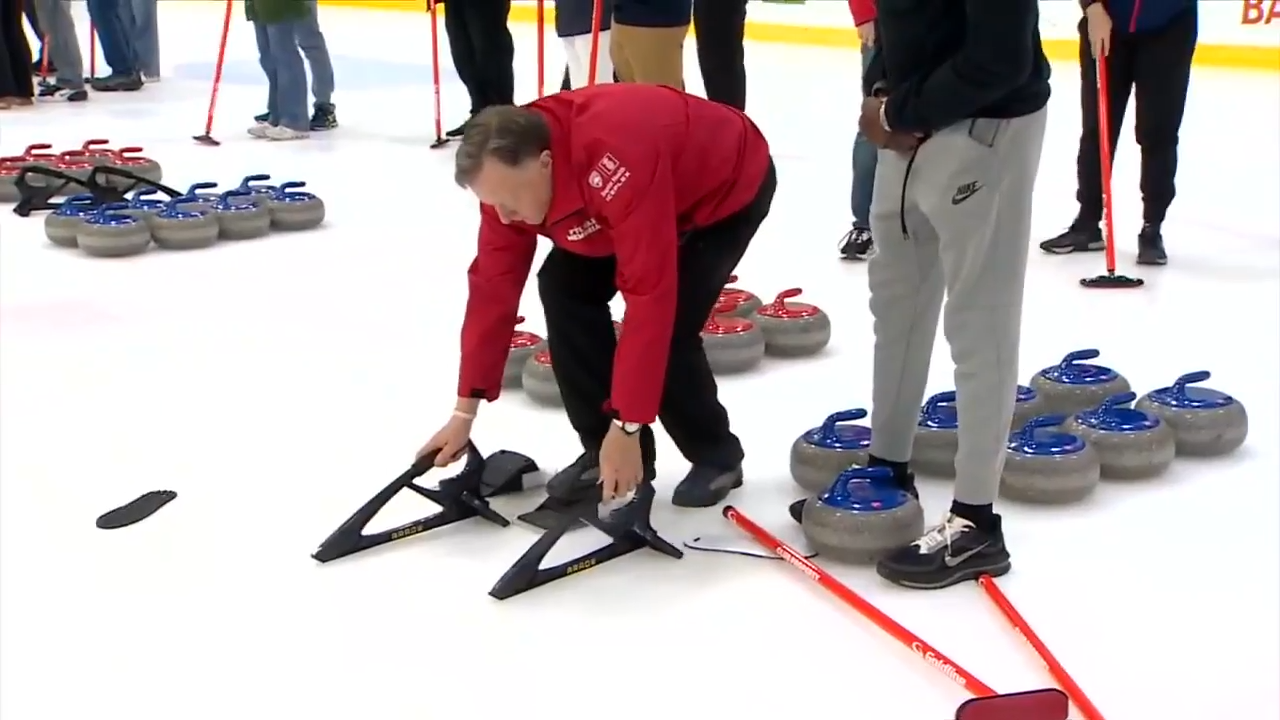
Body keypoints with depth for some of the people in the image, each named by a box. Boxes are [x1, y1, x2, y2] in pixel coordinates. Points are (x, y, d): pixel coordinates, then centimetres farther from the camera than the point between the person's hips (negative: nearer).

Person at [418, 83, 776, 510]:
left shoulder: (621, 166, -45)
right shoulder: (508, 171, -20)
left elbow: (650, 298, -43)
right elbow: (494, 286, -12)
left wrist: (627, 428, -39)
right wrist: (466, 411, -10)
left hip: (733, 187, -7)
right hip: (661, 189, 7)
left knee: (669, 327, -22)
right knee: (564, 287, -7)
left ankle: (717, 456, 5)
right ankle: (605, 450, 6)